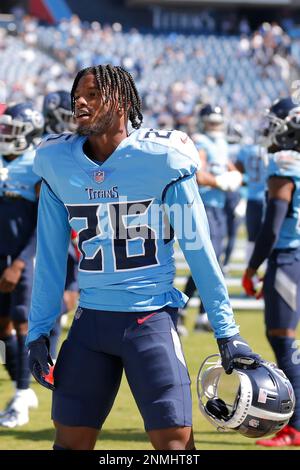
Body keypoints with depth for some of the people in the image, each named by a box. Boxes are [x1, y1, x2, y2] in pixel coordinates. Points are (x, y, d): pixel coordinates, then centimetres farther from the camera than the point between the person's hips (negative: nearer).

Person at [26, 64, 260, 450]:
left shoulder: (160, 158, -9)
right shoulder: (58, 164, 4)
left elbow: (198, 250, -4)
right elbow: (50, 257, 12)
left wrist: (226, 332, -4)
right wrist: (39, 331, 10)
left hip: (151, 319, -4)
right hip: (90, 318, 4)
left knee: (175, 443, -8)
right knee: (70, 442, 8)